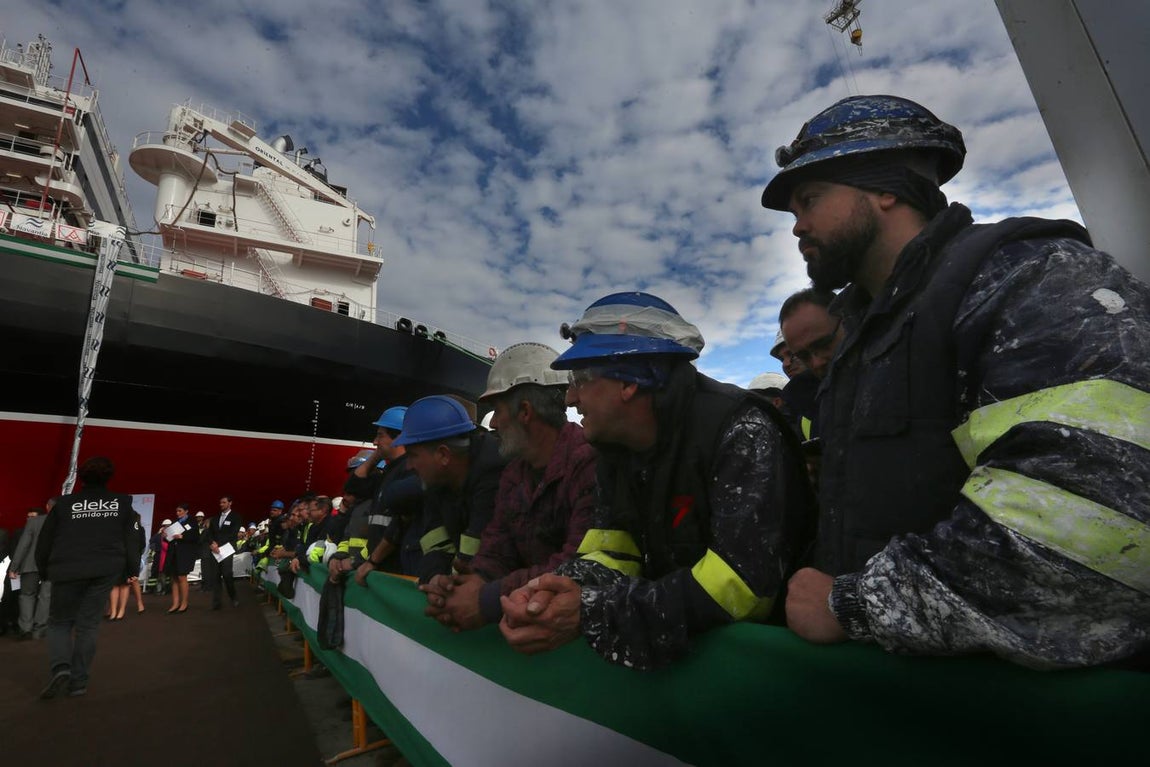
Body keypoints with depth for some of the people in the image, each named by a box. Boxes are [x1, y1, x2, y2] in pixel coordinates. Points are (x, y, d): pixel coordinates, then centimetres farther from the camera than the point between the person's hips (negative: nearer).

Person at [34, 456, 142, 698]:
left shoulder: (64, 503, 5)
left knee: (59, 621, 17)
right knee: (87, 624, 10)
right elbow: (131, 539, 2)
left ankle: (60, 668, -6)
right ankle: (78, 682, 10)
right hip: (106, 569, 0)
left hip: (67, 570, 0)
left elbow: (44, 541, 9)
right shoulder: (122, 502, 5)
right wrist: (132, 569, 12)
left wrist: (43, 570, 23)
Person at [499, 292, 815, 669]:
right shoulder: (617, 446, 1)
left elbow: (746, 584, -28)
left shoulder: (740, 431, -21)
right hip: (672, 642, 5)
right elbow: (614, 551, 0)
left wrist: (593, 610, -31)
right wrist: (565, 586, -22)